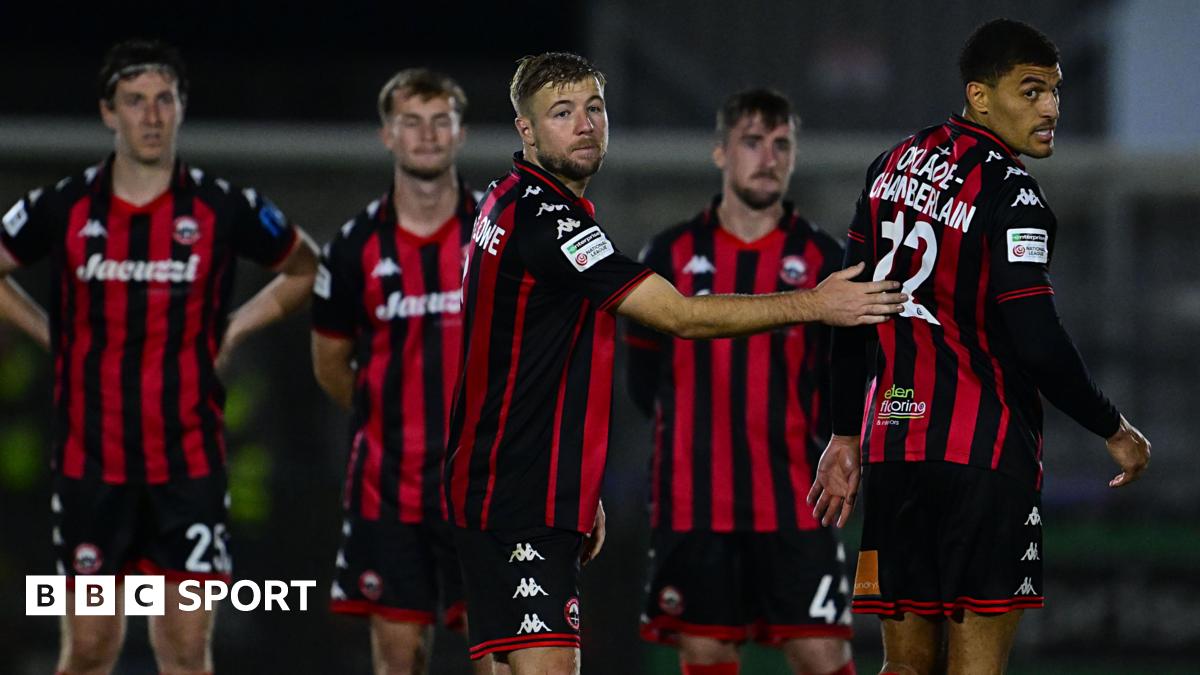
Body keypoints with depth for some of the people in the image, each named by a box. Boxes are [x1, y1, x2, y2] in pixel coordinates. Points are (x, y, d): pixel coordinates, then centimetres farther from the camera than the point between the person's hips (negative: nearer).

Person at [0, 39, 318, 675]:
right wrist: (51, 334, 6)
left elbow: (306, 269, 15)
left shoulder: (225, 209, -1)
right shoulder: (62, 209, 0)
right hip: (89, 462, 0)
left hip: (189, 463, 0)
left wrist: (233, 329, 6)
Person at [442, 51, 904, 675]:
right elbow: (681, 316, -17)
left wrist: (579, 492, 26)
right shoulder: (543, 219, -16)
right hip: (518, 501, -11)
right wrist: (815, 304, -11)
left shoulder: (510, 205, 18)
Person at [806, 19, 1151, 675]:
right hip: (984, 449, -7)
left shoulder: (894, 165, 11)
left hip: (892, 442, 7)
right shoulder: (1010, 193, -12)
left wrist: (845, 436, 22)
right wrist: (1114, 431, -5)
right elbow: (1037, 342, -18)